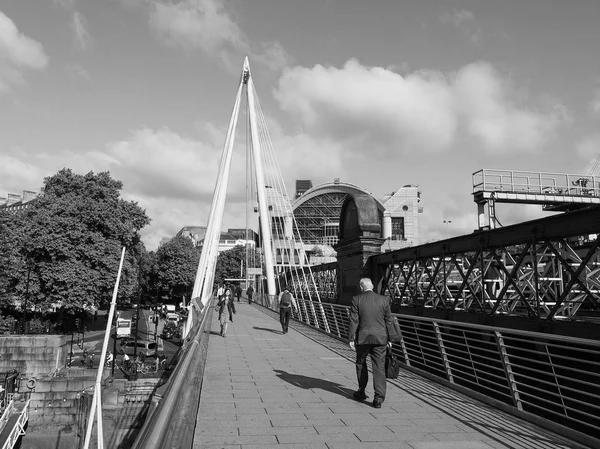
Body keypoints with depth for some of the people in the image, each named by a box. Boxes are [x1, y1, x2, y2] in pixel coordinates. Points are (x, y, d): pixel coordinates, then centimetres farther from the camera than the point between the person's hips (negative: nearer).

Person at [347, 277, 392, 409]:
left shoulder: (356, 300, -7)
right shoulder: (384, 300, 0)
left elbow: (353, 321, -8)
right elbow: (388, 321, 4)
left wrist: (351, 338, -4)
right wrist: (389, 338, 14)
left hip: (362, 338, -1)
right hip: (380, 338, 1)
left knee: (361, 364, 19)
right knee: (379, 367, 3)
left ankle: (361, 392, 28)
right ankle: (379, 397, -3)